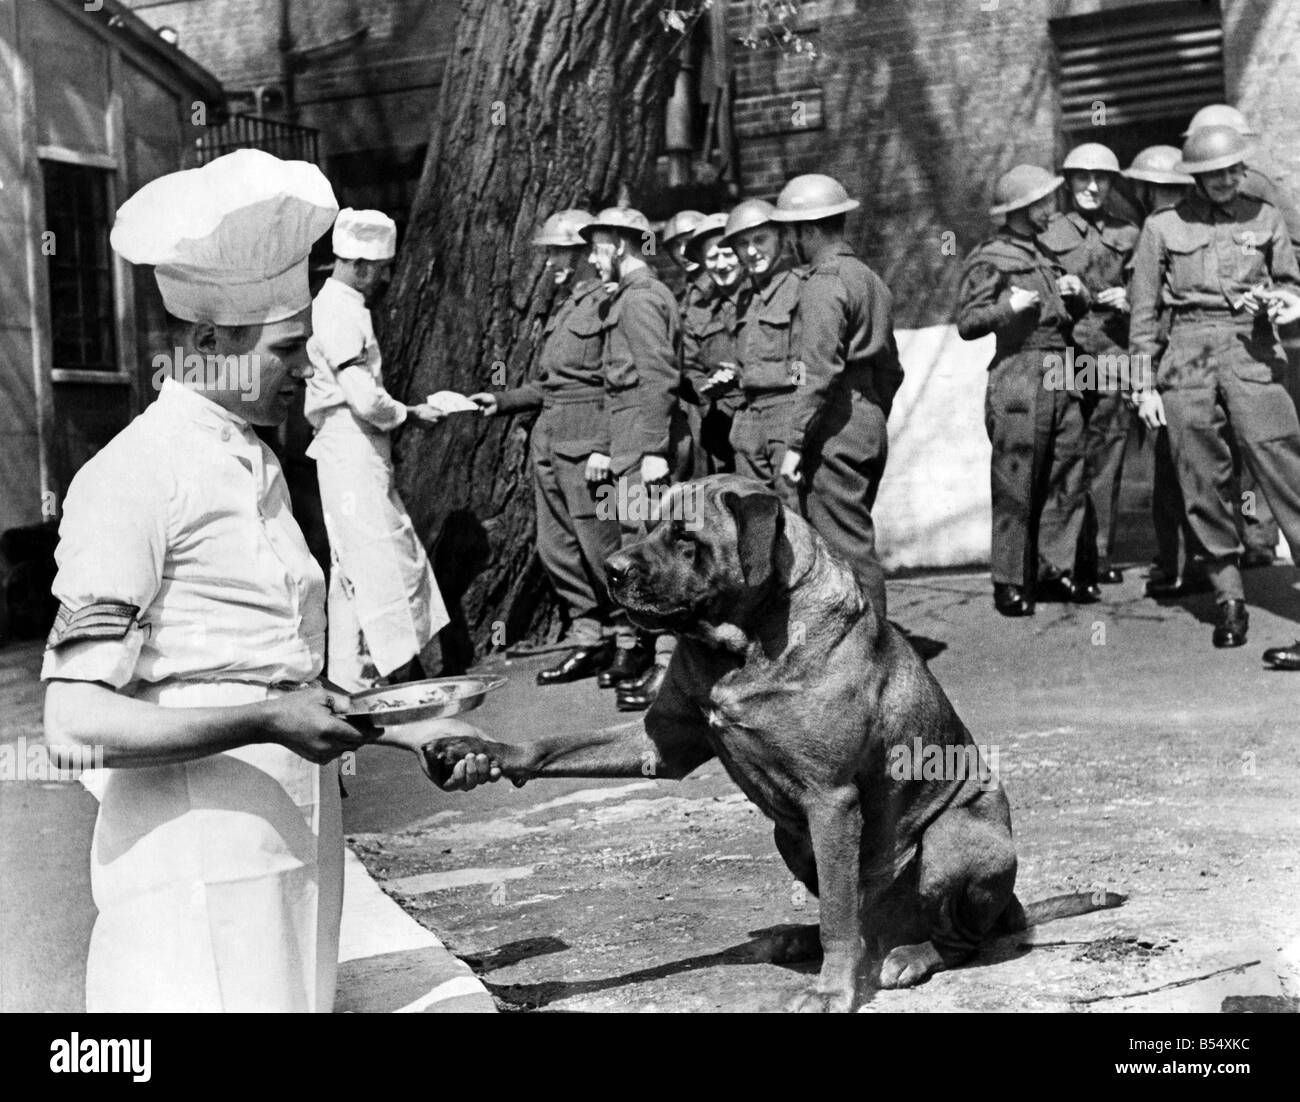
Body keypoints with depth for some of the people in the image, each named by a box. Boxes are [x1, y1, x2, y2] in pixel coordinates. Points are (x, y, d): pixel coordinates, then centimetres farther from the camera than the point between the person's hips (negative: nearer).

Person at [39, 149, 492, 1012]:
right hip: (199, 861, -8)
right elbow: (78, 721, -17)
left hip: (298, 838, 8)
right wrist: (268, 723, -19)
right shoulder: (132, 479, -12)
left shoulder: (260, 466, 13)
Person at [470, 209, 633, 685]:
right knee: (557, 548, 9)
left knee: (600, 547, -5)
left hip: (587, 444, -9)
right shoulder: (563, 307, 19)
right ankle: (590, 639, 18)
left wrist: (605, 447, -19)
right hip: (549, 440, 9)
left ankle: (631, 639, 7)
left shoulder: (609, 302, -8)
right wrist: (504, 401, 18)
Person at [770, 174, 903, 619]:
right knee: (855, 543, 15)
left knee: (847, 547, -6)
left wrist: (795, 443, -17)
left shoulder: (823, 285, -12)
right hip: (870, 428, 10)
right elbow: (890, 369, 21)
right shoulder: (871, 280, 18)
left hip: (835, 432, -10)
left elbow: (820, 373, -20)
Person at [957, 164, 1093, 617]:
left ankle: (1055, 568, 15)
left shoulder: (1045, 253, 21)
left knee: (1067, 477, 6)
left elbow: (1071, 315, 28)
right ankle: (1010, 582, 1)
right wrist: (1010, 308, -19)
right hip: (1019, 376, -7)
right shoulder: (990, 259, -1)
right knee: (1016, 486, -5)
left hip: (1062, 375, 7)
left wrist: (1077, 293, 7)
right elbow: (967, 323, -6)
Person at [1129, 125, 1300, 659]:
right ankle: (1228, 597, 11)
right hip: (1185, 359, 0)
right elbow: (1144, 310, 10)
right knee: (1203, 482, 1)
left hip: (1252, 353, 0)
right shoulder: (1162, 226, 8)